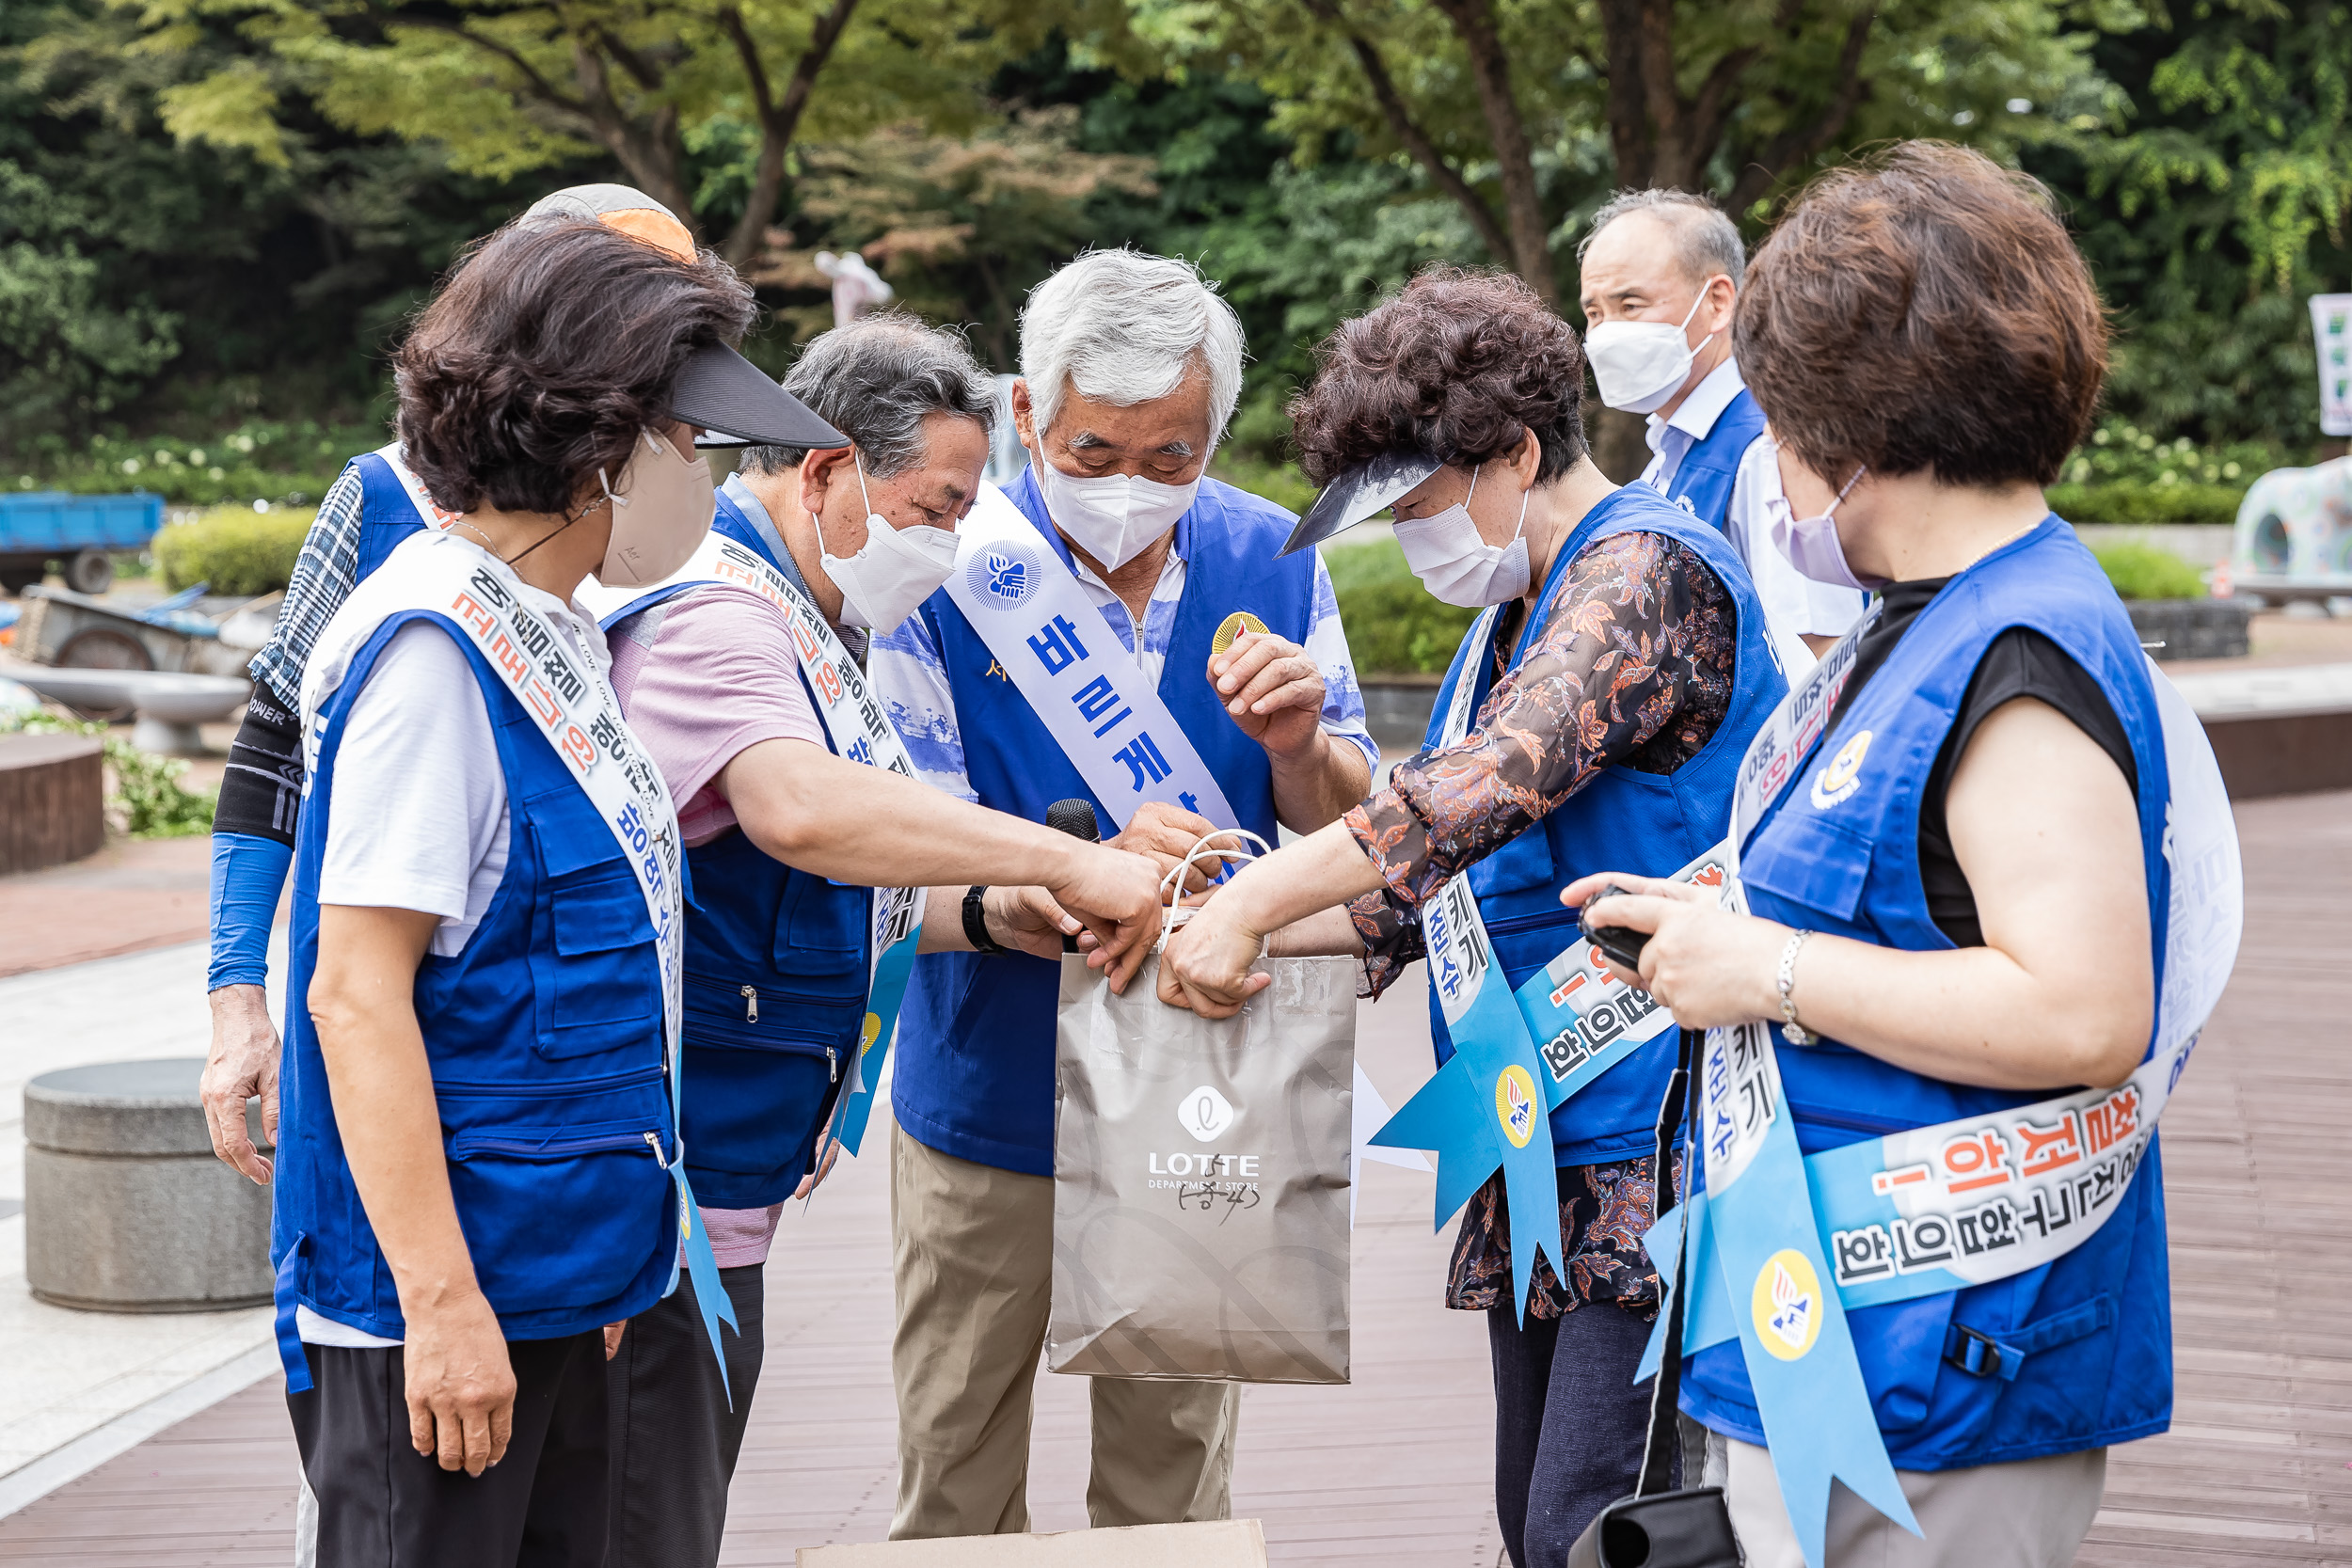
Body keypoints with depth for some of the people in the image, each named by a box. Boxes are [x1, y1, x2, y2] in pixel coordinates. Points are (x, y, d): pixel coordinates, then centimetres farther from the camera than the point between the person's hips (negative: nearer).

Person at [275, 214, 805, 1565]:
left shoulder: (557, 634, 11)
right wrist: (441, 1300, -21)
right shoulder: (433, 645, -17)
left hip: (553, 1284, 9)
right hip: (432, 1301, -9)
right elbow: (356, 992, -20)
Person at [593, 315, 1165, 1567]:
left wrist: (987, 915, 3)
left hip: (721, 1195, 11)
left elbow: (819, 896, 22)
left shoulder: (806, 630, 18)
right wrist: (1068, 862, -33)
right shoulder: (710, 613, -16)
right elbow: (802, 809, -36)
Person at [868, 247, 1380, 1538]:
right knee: (954, 1489, 10)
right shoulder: (949, 574, -14)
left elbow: (1349, 836, 1)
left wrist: (1297, 745, -21)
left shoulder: (1271, 564, -3)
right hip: (993, 1097, -2)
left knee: (1175, 1480, 15)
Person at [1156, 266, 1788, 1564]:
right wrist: (1248, 926, 6)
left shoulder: (1647, 571, -12)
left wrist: (1253, 900, -22)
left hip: (1657, 1161, -10)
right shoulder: (1513, 618, 20)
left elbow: (1488, 783, -26)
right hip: (1544, 1165, 10)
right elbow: (1440, 876, 20)